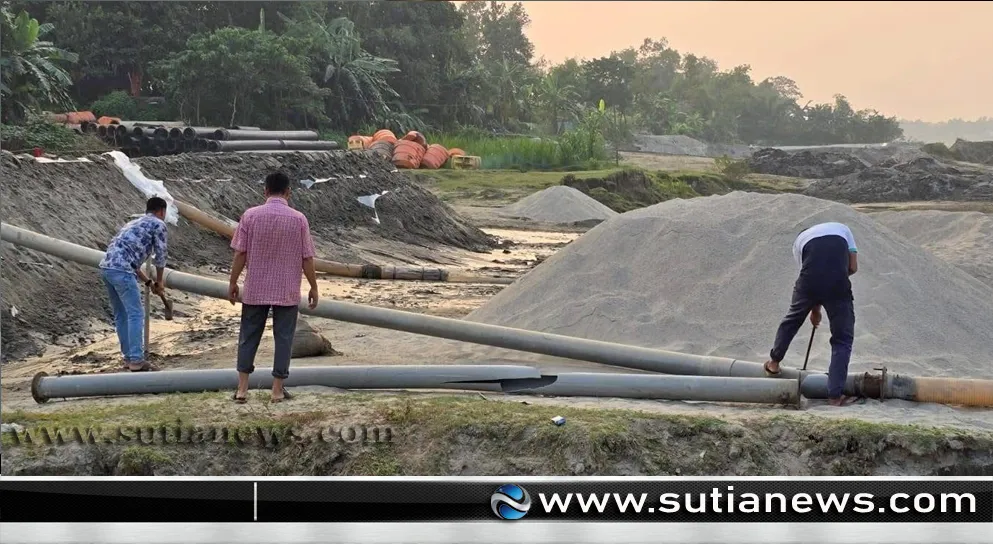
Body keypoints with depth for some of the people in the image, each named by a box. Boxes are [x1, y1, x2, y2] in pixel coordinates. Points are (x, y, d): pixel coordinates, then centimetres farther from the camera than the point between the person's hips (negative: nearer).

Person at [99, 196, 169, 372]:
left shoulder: (135, 223, 32)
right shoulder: (159, 225, 8)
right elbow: (160, 256, 8)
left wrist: (148, 282, 34)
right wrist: (159, 281, 23)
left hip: (106, 267, 9)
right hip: (121, 270, -9)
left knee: (121, 314, 16)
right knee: (136, 314, -6)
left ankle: (128, 357, 21)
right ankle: (136, 360, -9)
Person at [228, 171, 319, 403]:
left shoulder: (250, 216, -6)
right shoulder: (298, 219, -6)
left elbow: (240, 254, -5)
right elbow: (307, 258, -4)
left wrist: (233, 282, 6)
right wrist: (314, 287, 7)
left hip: (255, 290, 1)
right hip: (287, 292, -1)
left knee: (248, 337, 11)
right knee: (283, 338, 7)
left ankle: (242, 388, 11)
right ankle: (277, 389, 9)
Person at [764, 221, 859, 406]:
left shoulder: (799, 239, 27)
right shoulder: (842, 228, 28)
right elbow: (853, 267, 17)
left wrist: (815, 310, 34)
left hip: (809, 282, 1)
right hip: (838, 284, -1)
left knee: (792, 320, 29)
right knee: (842, 339, 10)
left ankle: (774, 362, 46)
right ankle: (835, 394, 4)